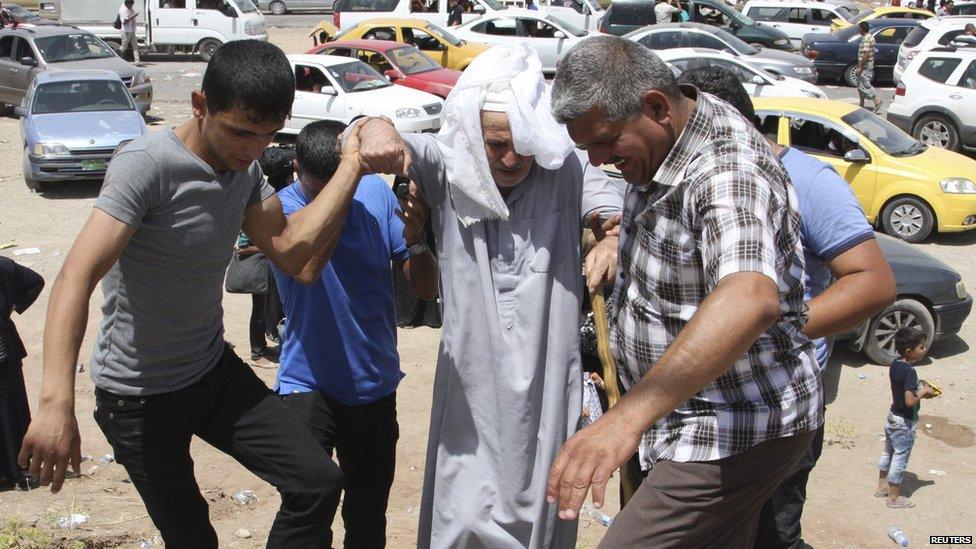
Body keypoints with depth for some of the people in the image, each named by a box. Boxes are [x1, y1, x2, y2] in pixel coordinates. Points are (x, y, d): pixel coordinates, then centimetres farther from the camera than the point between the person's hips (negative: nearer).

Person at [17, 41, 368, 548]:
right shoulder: (147, 164, -26)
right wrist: (56, 403, -47)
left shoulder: (244, 166, -2)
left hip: (215, 369, 6)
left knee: (318, 482, -1)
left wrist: (353, 164, -15)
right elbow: (78, 277, -36)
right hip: (139, 396, -6)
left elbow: (289, 250, -8)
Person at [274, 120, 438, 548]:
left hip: (374, 384, 3)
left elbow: (427, 289, -2)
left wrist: (414, 240, -23)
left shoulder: (376, 193, -3)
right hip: (309, 384, -3)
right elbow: (306, 268, -33)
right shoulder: (280, 206, -11)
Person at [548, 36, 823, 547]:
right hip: (696, 416, 10)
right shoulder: (661, 138, 1)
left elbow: (750, 300, -49)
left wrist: (631, 412, -59)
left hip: (739, 432, -10)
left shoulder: (730, 173, -28)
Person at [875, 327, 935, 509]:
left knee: (888, 452, 22)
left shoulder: (895, 365, -2)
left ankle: (882, 486, 38)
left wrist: (920, 390, 1)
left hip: (893, 416, 9)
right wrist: (923, 392, -15)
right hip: (905, 422, -8)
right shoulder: (910, 372, -28)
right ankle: (894, 497, 18)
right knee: (900, 458, 5)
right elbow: (910, 401, -31)